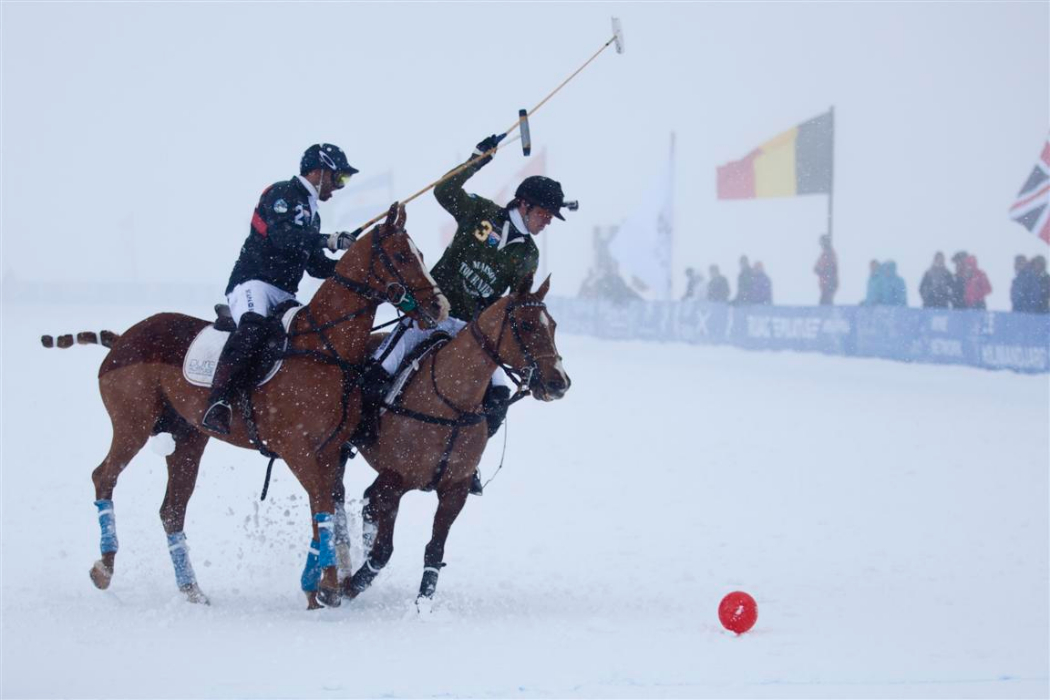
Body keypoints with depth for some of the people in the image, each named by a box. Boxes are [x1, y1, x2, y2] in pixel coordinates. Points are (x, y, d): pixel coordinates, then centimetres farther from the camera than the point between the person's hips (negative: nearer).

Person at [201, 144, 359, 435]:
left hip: (283, 295, 10)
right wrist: (329, 240, -26)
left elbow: (316, 266, 25)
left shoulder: (311, 211, 25)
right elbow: (282, 236, -22)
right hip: (253, 283, -10)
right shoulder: (282, 193, -3)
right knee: (253, 326, -37)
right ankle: (217, 405, -49)